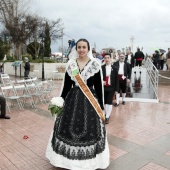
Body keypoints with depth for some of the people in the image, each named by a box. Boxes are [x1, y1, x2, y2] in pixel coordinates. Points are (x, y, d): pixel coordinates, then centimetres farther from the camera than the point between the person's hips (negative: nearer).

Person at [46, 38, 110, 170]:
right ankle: (70, 157, 29)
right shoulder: (70, 64, 4)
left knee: (89, 130, 3)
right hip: (72, 99, 3)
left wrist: (100, 106, -3)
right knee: (69, 128, 8)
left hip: (90, 101, -2)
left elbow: (99, 87, -2)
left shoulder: (95, 65, -4)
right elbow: (66, 85, 8)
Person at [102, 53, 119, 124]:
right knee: (104, 102, 12)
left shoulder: (114, 68, -2)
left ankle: (107, 117, 13)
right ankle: (105, 114, 32)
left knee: (109, 102, 2)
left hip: (111, 88, -1)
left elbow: (116, 79, 0)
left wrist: (116, 89, -2)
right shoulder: (101, 68, -2)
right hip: (103, 87, 1)